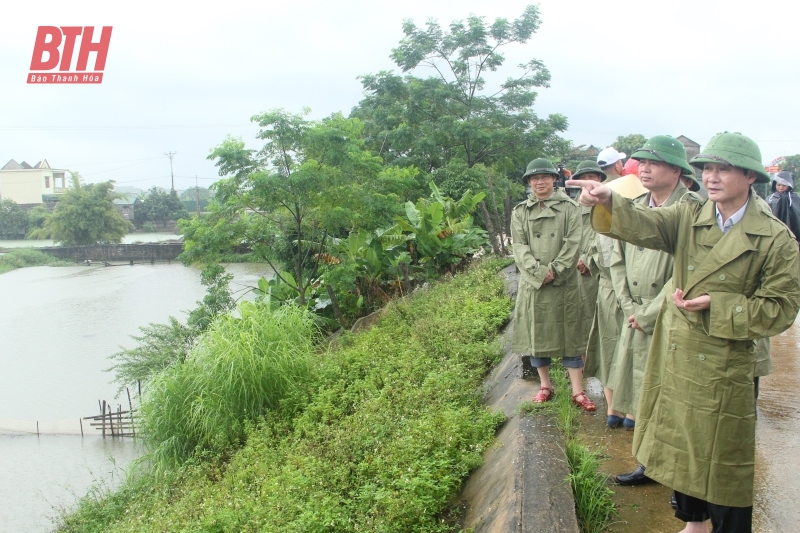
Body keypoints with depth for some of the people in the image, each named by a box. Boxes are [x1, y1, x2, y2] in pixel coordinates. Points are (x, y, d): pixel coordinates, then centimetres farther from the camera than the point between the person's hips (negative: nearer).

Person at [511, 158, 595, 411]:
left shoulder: (569, 207, 4)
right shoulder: (520, 212, 9)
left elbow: (573, 243, -5)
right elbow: (519, 247, -1)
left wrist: (554, 270, -15)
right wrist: (539, 272, -14)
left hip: (563, 283, -2)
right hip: (532, 283, 2)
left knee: (569, 334, 1)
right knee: (536, 334, 7)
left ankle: (578, 391, 5)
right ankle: (546, 386, 21)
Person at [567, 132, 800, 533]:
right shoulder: (688, 217, 0)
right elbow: (643, 225, -17)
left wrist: (715, 303, -18)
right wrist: (608, 200, -37)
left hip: (724, 370, -4)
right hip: (674, 358, 4)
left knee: (722, 462, 6)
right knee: (681, 450, 18)